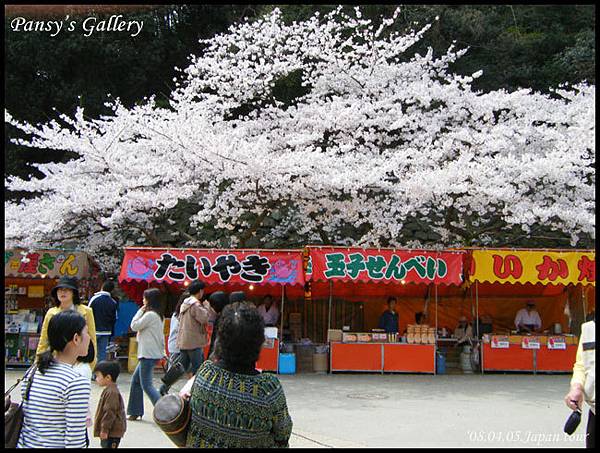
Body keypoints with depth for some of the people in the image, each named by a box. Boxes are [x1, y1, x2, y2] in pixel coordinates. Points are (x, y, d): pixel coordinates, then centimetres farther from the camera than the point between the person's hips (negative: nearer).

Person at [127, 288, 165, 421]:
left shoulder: (149, 315, -17)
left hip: (148, 354, -10)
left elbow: (134, 326, -9)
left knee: (146, 385, -7)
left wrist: (140, 311, -3)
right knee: (135, 380, 17)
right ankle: (135, 412, 23)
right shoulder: (157, 315, 14)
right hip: (153, 353, 10)